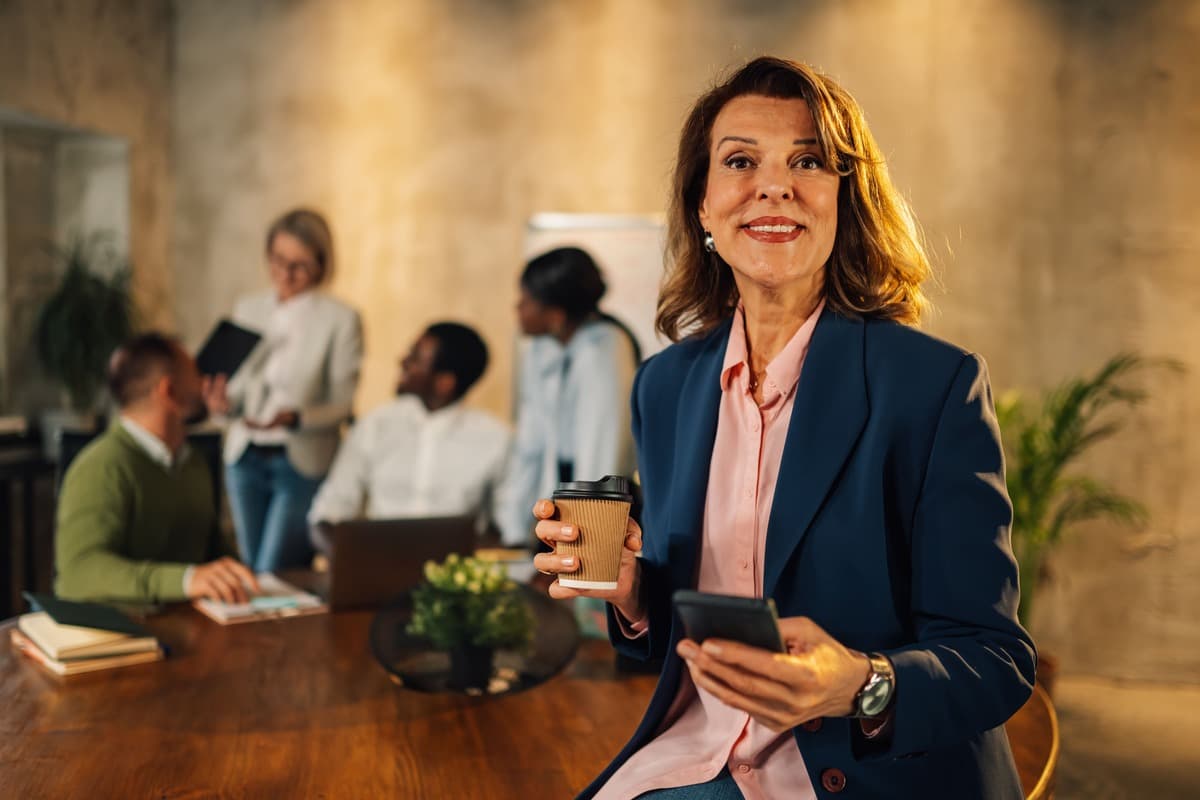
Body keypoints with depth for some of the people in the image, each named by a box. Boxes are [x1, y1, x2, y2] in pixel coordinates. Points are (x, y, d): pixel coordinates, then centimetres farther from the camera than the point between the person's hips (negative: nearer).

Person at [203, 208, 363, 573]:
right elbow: (235, 386, 11)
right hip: (244, 458, 5)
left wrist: (294, 418, -26)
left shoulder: (341, 319, -7)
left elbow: (341, 404, -7)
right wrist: (223, 402, -12)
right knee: (249, 569, 13)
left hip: (303, 463, -5)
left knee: (275, 577, -6)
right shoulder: (248, 309, 7)